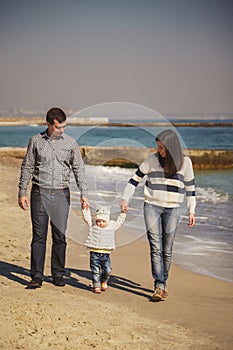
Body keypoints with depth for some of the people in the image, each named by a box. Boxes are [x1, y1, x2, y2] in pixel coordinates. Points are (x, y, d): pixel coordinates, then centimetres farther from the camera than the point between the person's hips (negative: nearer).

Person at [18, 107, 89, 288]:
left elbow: (79, 169, 5)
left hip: (61, 194, 1)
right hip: (40, 193, -1)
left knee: (60, 236, 4)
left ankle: (58, 274, 15)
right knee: (39, 236, -2)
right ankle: (37, 276, 2)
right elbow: (27, 168, 7)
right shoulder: (36, 141, 2)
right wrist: (22, 193, 2)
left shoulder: (70, 143, 3)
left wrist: (83, 193, -4)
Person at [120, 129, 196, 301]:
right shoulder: (153, 159, 1)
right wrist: (125, 198, -3)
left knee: (167, 250, 4)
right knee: (156, 248, -8)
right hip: (152, 206, 0)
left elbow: (190, 187, 9)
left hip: (172, 209, 0)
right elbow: (135, 179, 6)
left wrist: (192, 211, 8)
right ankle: (159, 286, -10)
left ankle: (163, 283, 18)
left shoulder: (185, 162, 1)